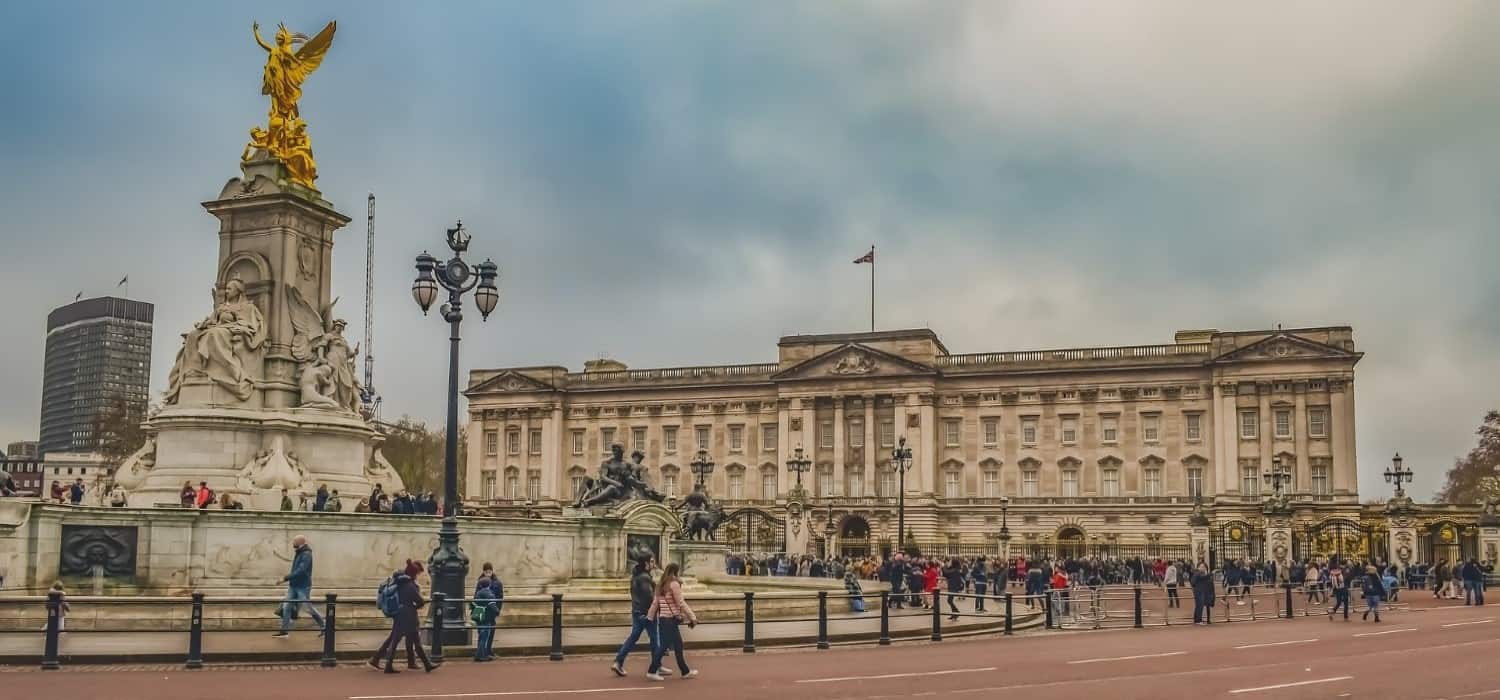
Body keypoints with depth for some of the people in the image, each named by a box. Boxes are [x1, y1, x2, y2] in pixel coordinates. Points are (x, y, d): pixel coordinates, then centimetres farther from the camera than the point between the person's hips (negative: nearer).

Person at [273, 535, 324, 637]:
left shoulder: (306, 555, -18)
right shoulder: (298, 553, 11)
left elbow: (301, 571, -27)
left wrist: (286, 578, -27)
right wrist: (288, 578, 11)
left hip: (303, 587, -9)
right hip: (293, 586, 9)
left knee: (308, 608, 0)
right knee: (286, 607, 2)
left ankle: (323, 627, 15)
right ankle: (284, 631, 6)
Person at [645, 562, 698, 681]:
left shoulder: (661, 585, 12)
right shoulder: (674, 584, -11)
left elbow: (655, 603, 11)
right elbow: (681, 603, -12)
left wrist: (649, 617, 13)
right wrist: (692, 617, -9)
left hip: (662, 618, 9)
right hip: (671, 619, -9)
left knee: (678, 645, 13)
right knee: (664, 645, -4)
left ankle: (685, 672, 19)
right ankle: (652, 671, -3)